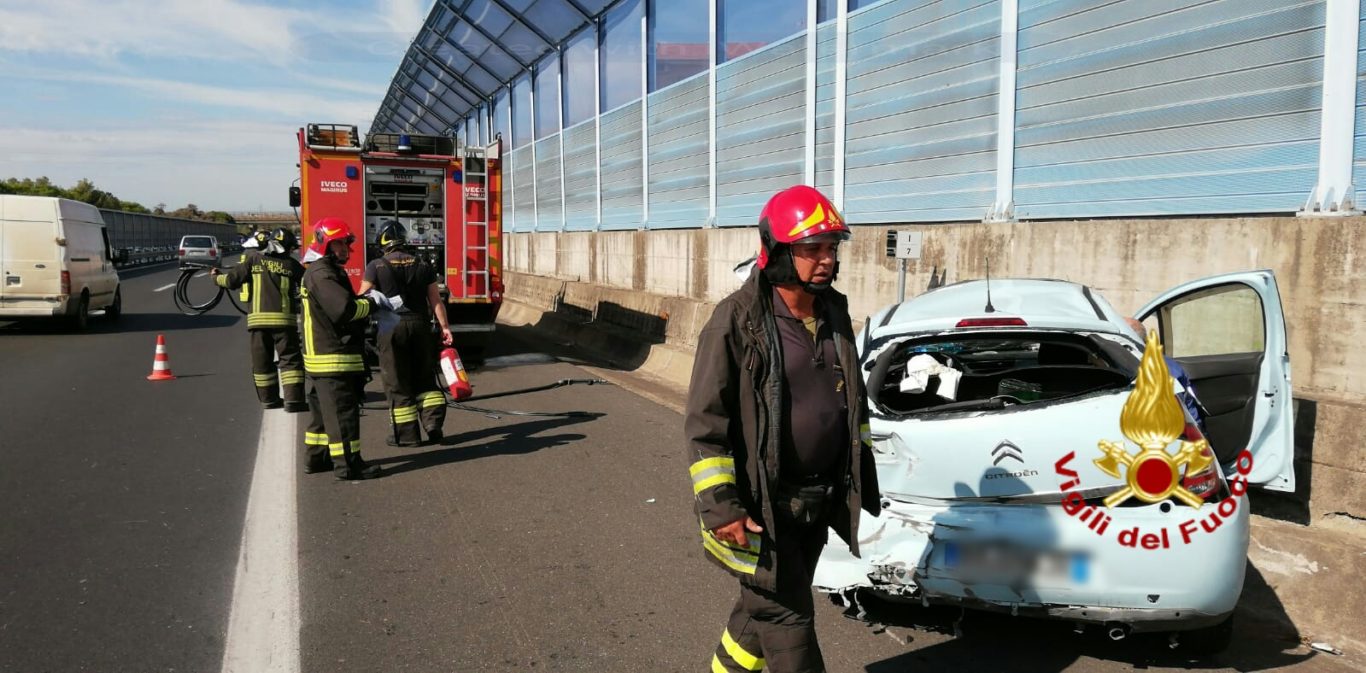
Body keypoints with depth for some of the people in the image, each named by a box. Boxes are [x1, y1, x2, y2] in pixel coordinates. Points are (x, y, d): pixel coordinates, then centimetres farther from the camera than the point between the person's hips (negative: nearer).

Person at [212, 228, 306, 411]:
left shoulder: (253, 259, 5)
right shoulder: (291, 265, 4)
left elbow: (232, 280, 2)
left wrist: (216, 277, 22)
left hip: (257, 318, 2)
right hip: (283, 318, -2)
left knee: (262, 361, 12)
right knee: (290, 359, 0)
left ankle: (269, 398, 19)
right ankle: (293, 400, -7)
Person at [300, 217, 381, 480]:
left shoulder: (330, 271, 19)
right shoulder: (321, 274, -16)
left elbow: (344, 303, 19)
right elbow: (344, 309, -26)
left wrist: (362, 301, 1)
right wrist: (370, 304, -10)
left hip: (320, 357, 11)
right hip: (333, 358, -11)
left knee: (324, 411, 18)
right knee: (342, 412, -7)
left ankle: (317, 458, 27)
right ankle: (348, 464, -3)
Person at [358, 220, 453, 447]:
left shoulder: (376, 266, -2)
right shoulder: (423, 266, 7)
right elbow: (436, 300, 3)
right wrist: (444, 326, 4)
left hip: (392, 328, -3)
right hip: (420, 326, 3)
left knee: (398, 382, 4)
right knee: (425, 378, 15)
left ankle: (407, 433, 7)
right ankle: (433, 421, 3)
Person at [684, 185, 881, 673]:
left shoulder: (835, 313, 6)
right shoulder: (737, 321, -17)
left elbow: (852, 400, 18)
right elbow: (705, 421, -16)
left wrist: (863, 478, 20)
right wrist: (719, 505, -20)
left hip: (820, 501, 7)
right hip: (761, 505, -7)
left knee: (765, 605, 20)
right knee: (786, 617, 0)